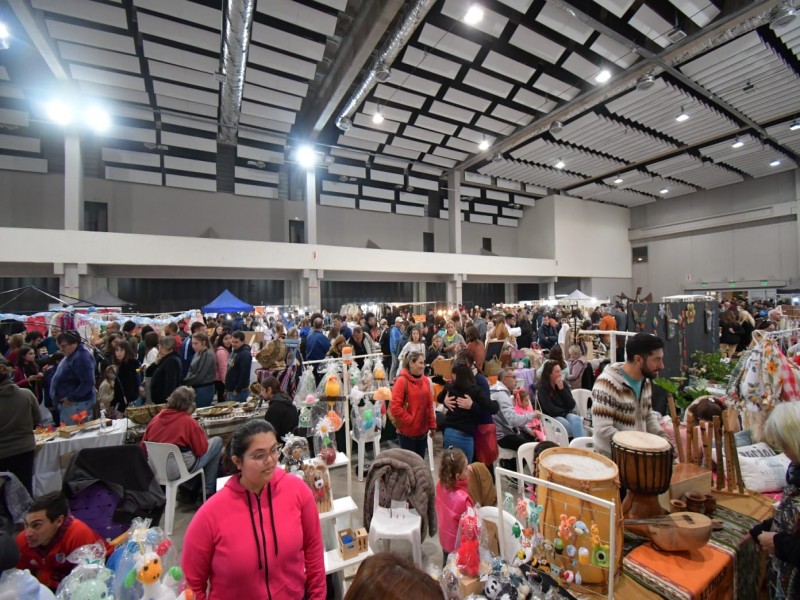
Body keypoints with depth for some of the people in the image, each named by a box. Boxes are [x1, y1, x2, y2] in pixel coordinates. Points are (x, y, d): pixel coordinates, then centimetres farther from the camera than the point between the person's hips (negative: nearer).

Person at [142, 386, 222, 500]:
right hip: (180, 470, -6)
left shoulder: (156, 418, -1)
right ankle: (208, 491, 16)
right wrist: (202, 434, 10)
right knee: (217, 441, 9)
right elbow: (201, 450, -8)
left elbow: (143, 448, 7)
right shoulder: (188, 421, -15)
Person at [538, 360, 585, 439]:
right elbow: (551, 410, -14)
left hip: (566, 415, 4)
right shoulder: (542, 388, -8)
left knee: (575, 419, -29)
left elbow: (572, 405, -3)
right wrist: (565, 410, -1)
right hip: (552, 417, -4)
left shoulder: (563, 384, 6)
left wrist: (562, 389, -12)